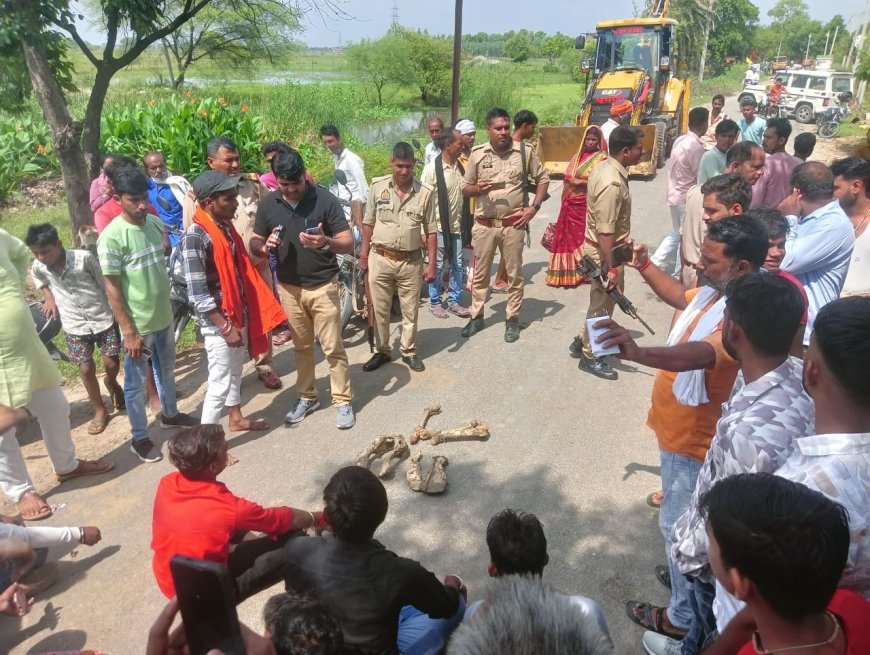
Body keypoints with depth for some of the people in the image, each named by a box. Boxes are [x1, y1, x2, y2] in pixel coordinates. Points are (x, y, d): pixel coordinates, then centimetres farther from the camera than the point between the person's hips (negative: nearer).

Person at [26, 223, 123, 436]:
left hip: (103, 319, -2)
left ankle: (111, 383, 41)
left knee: (112, 364, 4)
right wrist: (50, 298, 4)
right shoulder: (38, 268, -6)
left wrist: (117, 314, -3)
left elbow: (105, 286, -7)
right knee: (86, 369, 1)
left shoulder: (84, 258, -17)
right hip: (75, 326, 2)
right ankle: (100, 410, 21)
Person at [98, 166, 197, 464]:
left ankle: (170, 414, 46)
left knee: (167, 370, 24)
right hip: (138, 324, -6)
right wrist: (129, 332, -17)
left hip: (164, 316, 6)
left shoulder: (156, 223, -1)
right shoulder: (111, 236, -19)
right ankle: (139, 438, 25)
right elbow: (112, 288, -17)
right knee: (135, 383, 10)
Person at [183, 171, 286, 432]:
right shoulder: (196, 236, -22)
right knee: (220, 383, 0)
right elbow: (197, 295, -23)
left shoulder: (225, 226, 4)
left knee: (235, 371, 23)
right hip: (218, 323, -8)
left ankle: (236, 418, 42)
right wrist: (226, 328, -22)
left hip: (238, 315, 9)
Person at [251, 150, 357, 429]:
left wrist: (326, 242, -35)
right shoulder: (268, 204, -2)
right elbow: (254, 242, 7)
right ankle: (306, 397, 30)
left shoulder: (325, 199, -13)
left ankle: (343, 401, 15)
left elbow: (349, 243, -14)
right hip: (289, 287, 4)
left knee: (333, 347, 2)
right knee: (301, 347, 16)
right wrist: (265, 246, -18)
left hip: (323, 286, -3)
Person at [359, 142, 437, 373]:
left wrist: (432, 264, -4)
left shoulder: (425, 192, -5)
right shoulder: (378, 186, -3)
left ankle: (409, 352, 27)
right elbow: (368, 223, 5)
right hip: (380, 259, 1)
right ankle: (382, 351, 27)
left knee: (410, 311, 10)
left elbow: (431, 231, -1)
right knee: (379, 310, 10)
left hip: (411, 261, 0)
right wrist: (364, 254, 3)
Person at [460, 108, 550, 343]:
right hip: (484, 225, 1)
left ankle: (512, 319, 20)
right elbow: (465, 188, 6)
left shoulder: (524, 152, -3)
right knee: (480, 273, 10)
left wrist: (534, 207, -4)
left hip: (513, 224, -1)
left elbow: (543, 178, 8)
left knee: (514, 274, 7)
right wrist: (477, 189, -17)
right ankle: (476, 317, 24)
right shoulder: (477, 154, -1)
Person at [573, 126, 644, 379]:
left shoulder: (604, 167, 4)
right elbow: (605, 232, -28)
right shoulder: (612, 183, -27)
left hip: (601, 247, 10)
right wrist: (610, 267, -24)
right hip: (605, 251, -10)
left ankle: (582, 341, 36)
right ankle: (590, 356, 20)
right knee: (602, 305, 5)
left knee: (601, 302, 22)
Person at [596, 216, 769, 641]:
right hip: (680, 429, 10)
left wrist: (638, 353, -68)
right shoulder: (716, 290, -2)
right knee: (685, 521, 29)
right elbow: (681, 297, 20)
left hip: (695, 440, -10)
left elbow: (700, 354, -52)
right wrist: (645, 266, 9)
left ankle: (683, 618, 28)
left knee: (679, 526, 7)